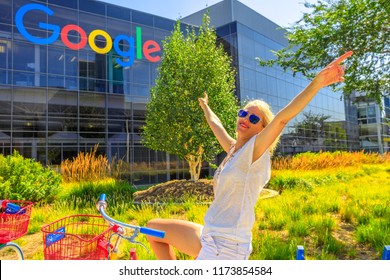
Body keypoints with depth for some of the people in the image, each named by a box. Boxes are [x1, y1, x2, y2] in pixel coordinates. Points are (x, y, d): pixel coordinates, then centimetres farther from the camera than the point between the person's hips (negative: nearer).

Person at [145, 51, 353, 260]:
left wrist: (317, 82, -40)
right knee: (154, 227, 18)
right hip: (210, 238, 9)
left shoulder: (255, 150, -12)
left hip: (225, 246, -9)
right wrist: (205, 107, 45)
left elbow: (282, 118, -28)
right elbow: (215, 125, 27)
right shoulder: (234, 148, 8)